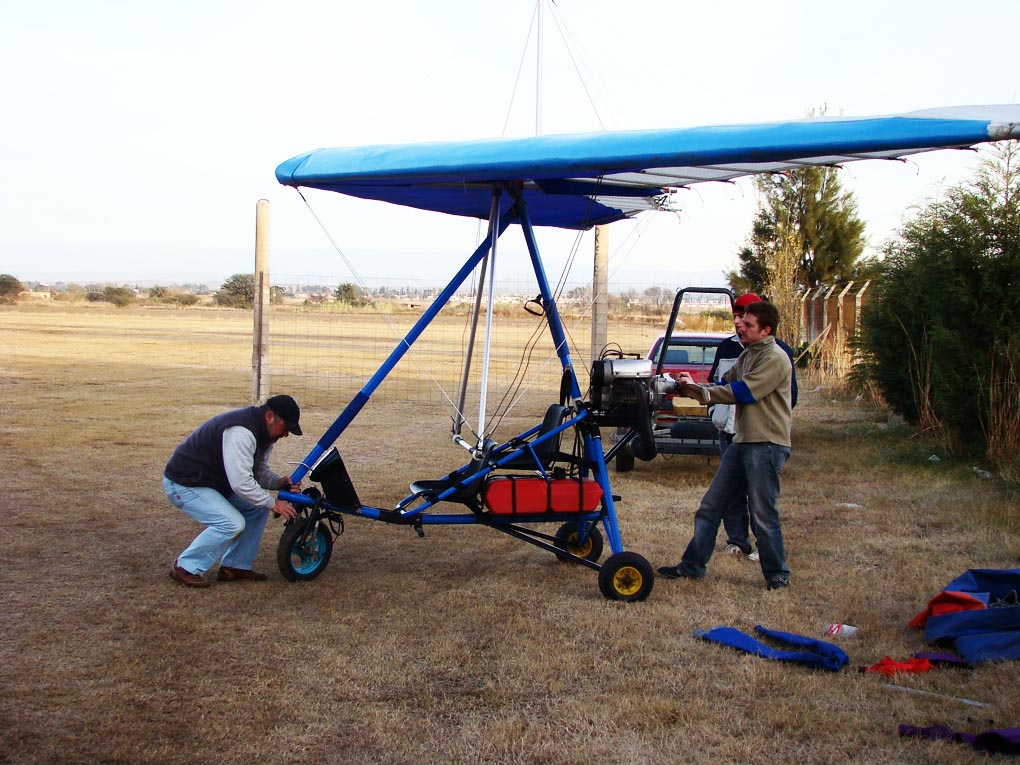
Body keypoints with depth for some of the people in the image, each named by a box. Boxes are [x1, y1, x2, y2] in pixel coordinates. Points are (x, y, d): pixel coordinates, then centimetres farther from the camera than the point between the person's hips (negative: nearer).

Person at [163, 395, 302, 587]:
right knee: (232, 523, -23)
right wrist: (273, 503, -21)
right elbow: (241, 482, -32)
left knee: (257, 508, 4)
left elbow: (259, 470, 11)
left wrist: (279, 482, -10)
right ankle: (185, 568, -8)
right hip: (184, 484, -10)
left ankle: (235, 566, 10)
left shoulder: (263, 433, 4)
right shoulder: (241, 432, -30)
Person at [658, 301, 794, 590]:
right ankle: (692, 565, 15)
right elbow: (726, 385, 14)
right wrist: (691, 387, -4)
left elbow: (743, 392, -19)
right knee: (711, 506, 9)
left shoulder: (775, 358, -12)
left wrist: (697, 390, -14)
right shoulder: (747, 355, 18)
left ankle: (777, 575, 13)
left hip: (767, 445, -9)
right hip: (742, 442, 9)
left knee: (763, 514, -3)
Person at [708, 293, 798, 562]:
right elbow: (713, 382, 22)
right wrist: (714, 411, 10)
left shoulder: (778, 350, -3)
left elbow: (789, 393, -2)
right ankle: (737, 540, 19)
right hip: (729, 430, 5)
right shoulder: (726, 347, 12)